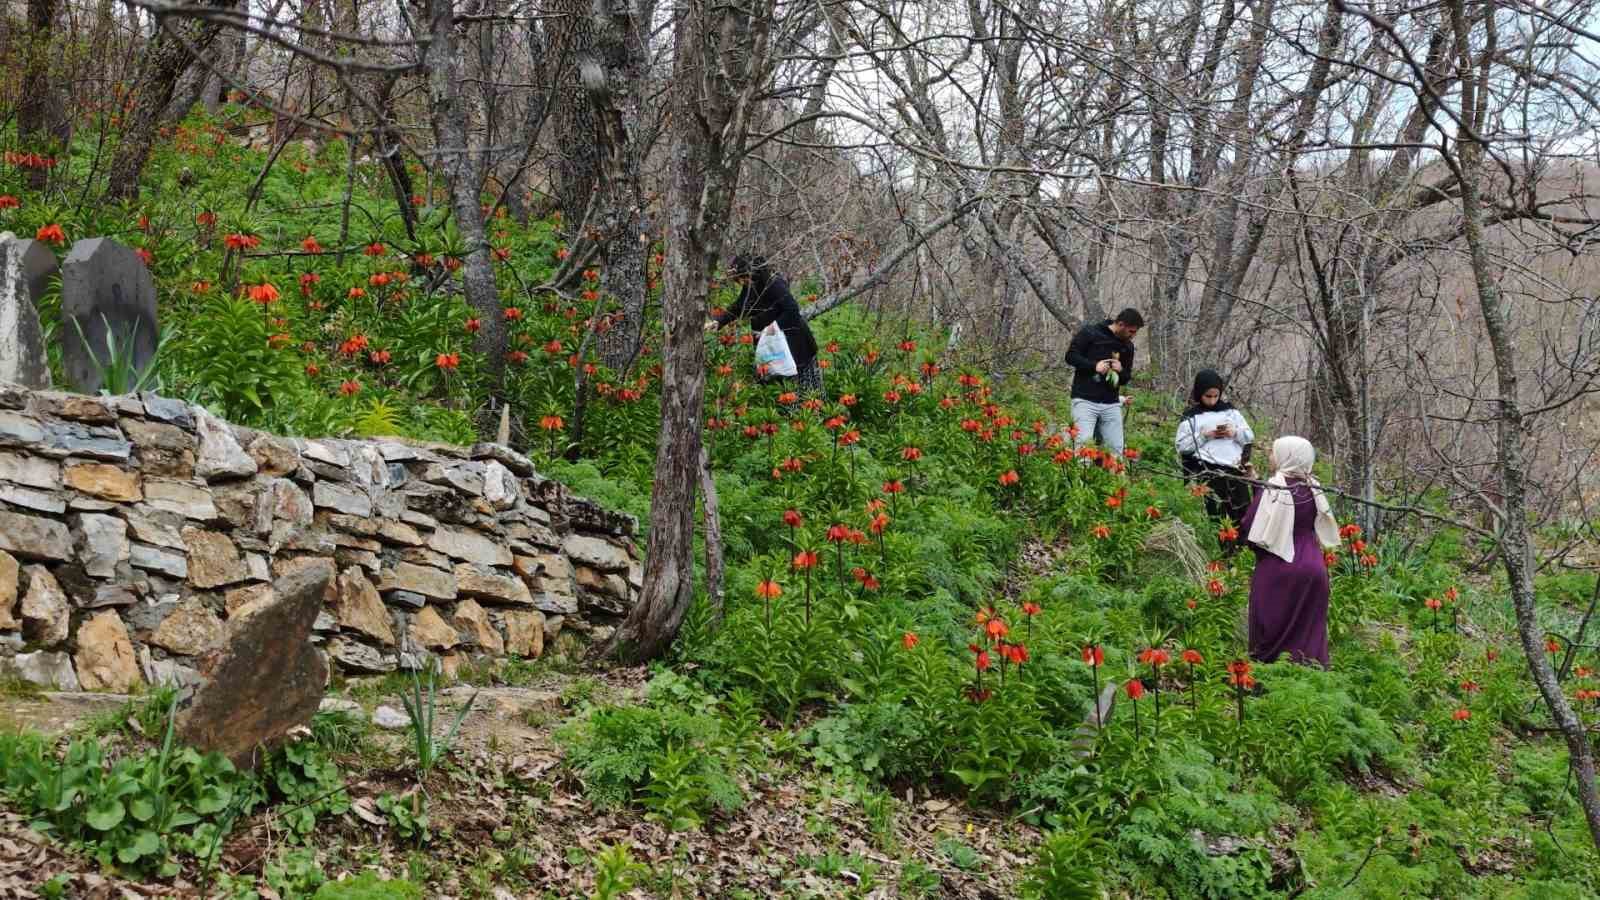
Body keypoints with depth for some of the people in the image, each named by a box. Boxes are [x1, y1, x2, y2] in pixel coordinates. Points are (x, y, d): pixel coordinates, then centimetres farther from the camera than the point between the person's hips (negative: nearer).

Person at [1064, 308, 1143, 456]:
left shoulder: (1127, 345, 14)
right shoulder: (1090, 332, -2)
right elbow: (1070, 356, -3)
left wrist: (1121, 371, -4)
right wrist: (1094, 366, -17)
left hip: (1111, 404, 5)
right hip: (1085, 401, -5)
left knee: (1116, 449, 1)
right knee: (1084, 444, -15)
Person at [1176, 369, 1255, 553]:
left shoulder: (1230, 411, 14)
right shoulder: (1190, 417, 3)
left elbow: (1250, 436, 15)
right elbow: (1182, 446, -2)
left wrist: (1235, 433, -5)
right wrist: (1203, 436, -11)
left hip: (1235, 469, 4)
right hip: (1210, 471, -4)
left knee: (1242, 512, 5)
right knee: (1217, 516, -3)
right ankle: (1224, 553, 2)